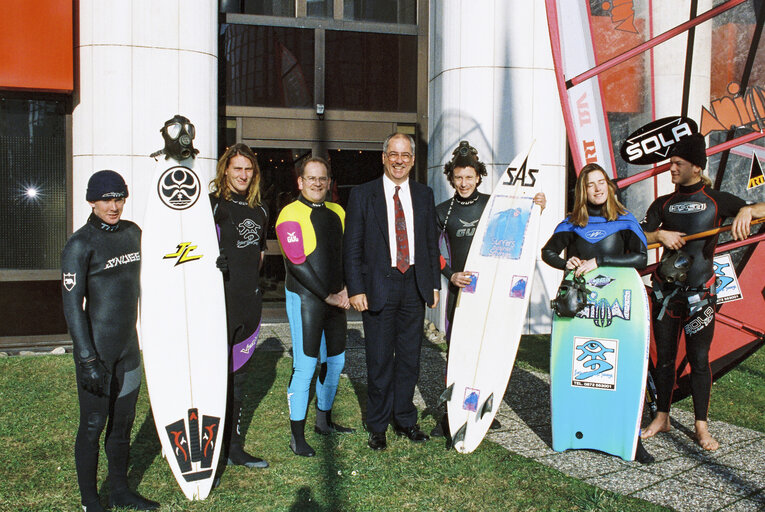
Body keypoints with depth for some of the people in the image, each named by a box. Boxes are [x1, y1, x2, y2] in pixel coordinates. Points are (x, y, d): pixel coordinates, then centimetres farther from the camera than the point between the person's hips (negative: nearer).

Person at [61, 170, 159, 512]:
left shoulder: (132, 233, 7)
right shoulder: (80, 245, -11)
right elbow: (72, 306, -13)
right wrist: (88, 359, -17)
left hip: (128, 347, 6)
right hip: (97, 350, -6)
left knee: (123, 422, 15)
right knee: (93, 425, 5)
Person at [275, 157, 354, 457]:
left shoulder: (337, 212, 13)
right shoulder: (291, 214, -8)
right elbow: (297, 263, -13)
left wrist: (345, 289, 2)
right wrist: (327, 296, -13)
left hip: (336, 299, 7)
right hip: (305, 298, -7)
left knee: (335, 362, 13)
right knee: (304, 367, -5)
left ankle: (324, 421, 31)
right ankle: (296, 436, 7)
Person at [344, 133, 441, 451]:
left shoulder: (424, 195, 10)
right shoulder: (363, 194, 0)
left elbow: (432, 243, 13)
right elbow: (351, 246, -2)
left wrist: (434, 284, 8)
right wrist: (355, 289, -10)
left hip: (415, 286, 3)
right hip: (379, 286, -3)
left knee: (410, 357, 11)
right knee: (379, 360, 3)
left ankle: (405, 420, 26)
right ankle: (377, 427, 19)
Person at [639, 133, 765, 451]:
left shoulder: (716, 200, 3)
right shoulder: (663, 204, 10)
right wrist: (660, 234, -14)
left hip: (700, 293, -2)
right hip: (665, 290, 2)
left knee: (699, 359, 2)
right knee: (664, 357, 9)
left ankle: (701, 426, 12)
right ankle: (662, 418, 21)